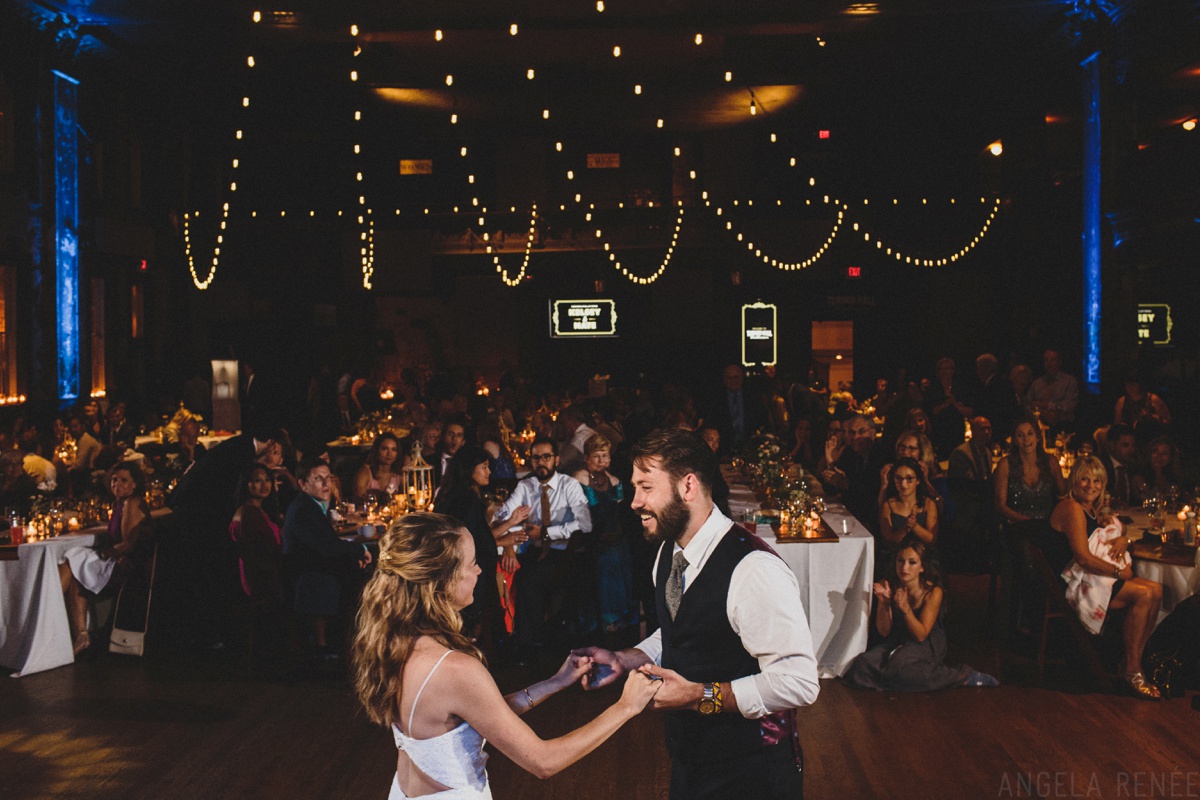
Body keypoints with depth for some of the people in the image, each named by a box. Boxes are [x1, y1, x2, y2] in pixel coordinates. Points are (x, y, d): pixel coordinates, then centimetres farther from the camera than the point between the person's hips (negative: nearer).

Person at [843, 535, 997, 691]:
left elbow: (921, 635, -17)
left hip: (926, 645, -4)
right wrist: (883, 603, -24)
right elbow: (884, 631, -6)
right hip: (896, 641, 4)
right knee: (863, 666, -20)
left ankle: (964, 676, -16)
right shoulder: (888, 586, -10)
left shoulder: (933, 592, -18)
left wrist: (906, 608, -33)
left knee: (899, 667, -34)